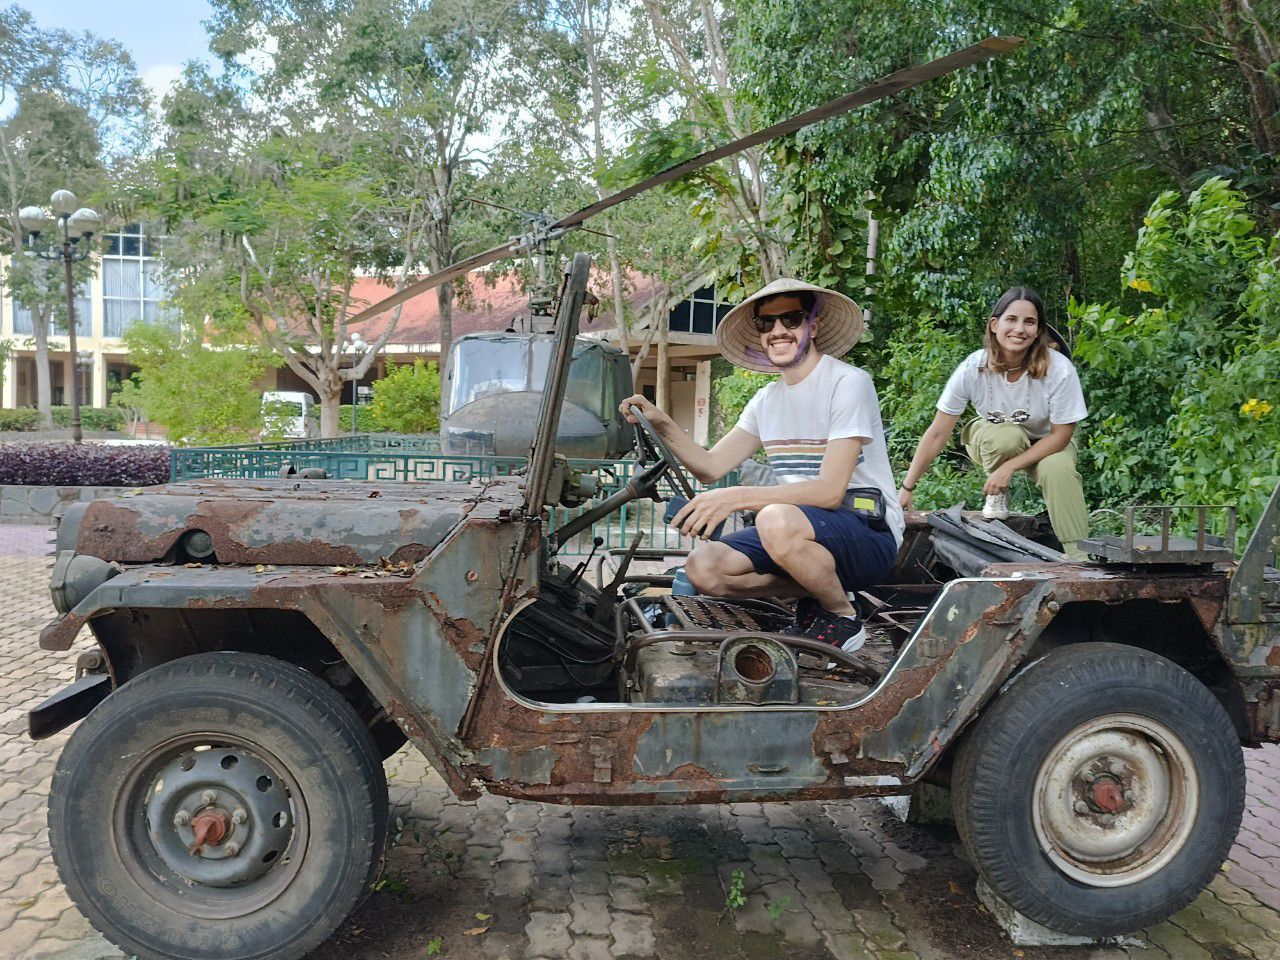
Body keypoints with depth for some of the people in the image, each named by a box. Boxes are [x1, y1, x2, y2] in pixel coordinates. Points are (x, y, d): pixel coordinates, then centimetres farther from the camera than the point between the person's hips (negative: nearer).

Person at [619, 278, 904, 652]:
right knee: (703, 568, -12)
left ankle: (843, 617, -10)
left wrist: (736, 497, -30)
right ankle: (815, 593, 6)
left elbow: (829, 491, -22)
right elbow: (710, 467, 10)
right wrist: (662, 425, -7)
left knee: (777, 521, -37)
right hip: (803, 529, 7)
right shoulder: (767, 400, 11)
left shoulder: (849, 383, -12)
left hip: (869, 532, -7)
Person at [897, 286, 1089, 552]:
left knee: (1058, 469, -33)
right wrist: (906, 488, -21)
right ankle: (997, 494, -3)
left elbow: (1061, 435, -18)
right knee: (1007, 436, -34)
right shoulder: (973, 368, -26)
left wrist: (1010, 466, -28)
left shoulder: (1059, 369, -28)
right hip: (990, 442, 1)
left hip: (1046, 443, 0)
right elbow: (938, 433, -20)